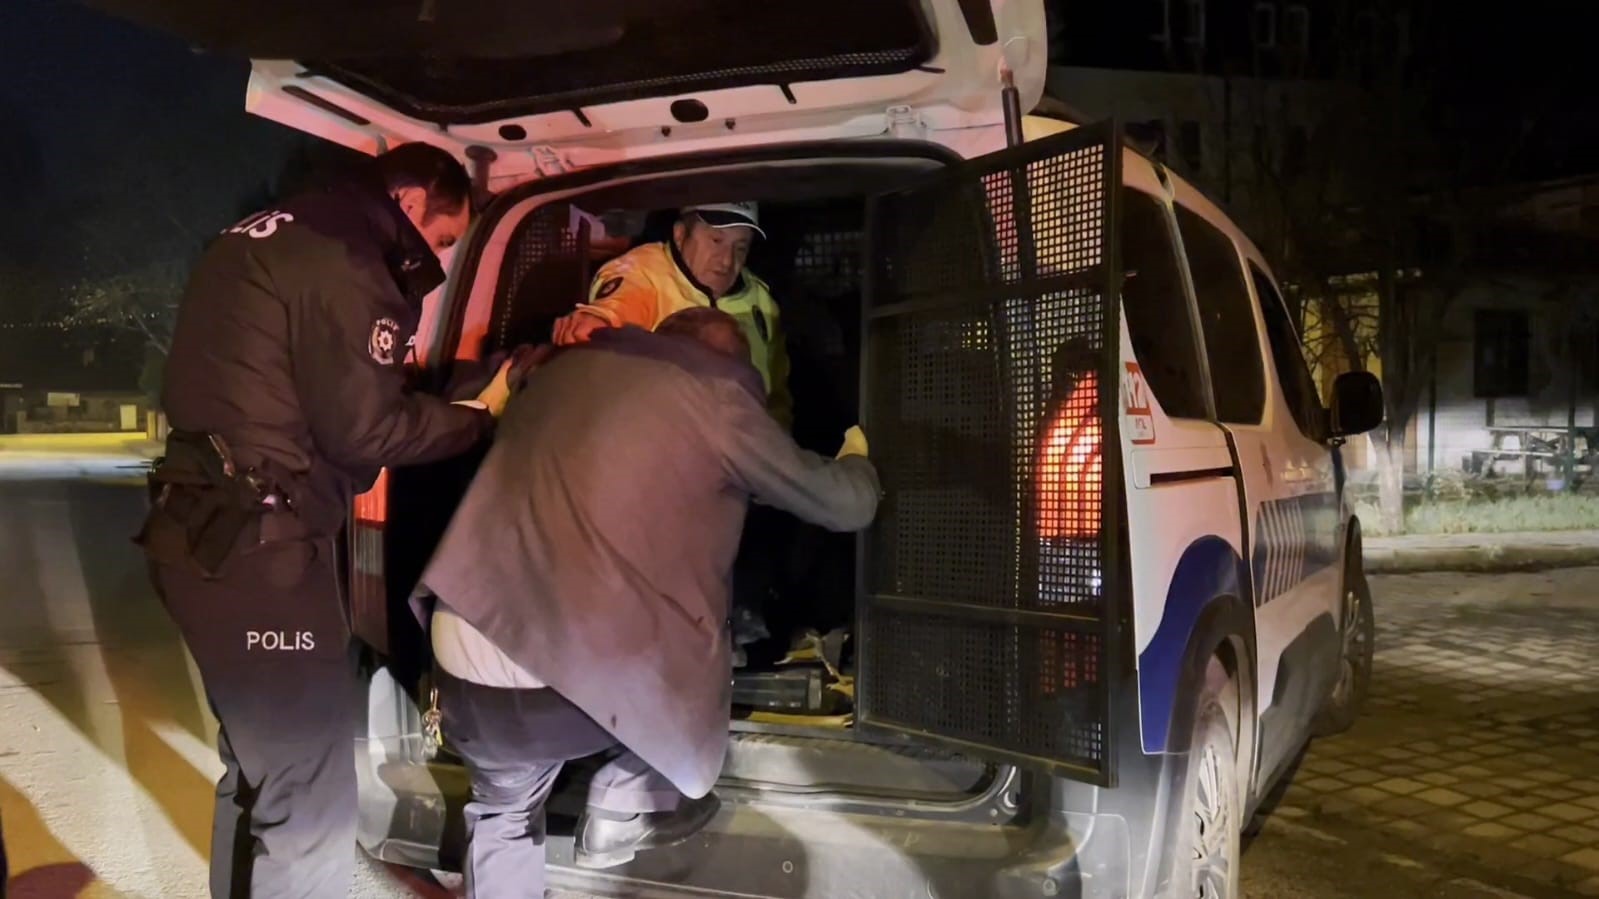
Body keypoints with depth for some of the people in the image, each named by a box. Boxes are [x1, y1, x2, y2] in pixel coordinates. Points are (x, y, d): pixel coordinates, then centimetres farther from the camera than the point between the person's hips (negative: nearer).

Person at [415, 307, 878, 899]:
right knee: (690, 643, 24)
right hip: (575, 683, -5)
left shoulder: (564, 371, 16)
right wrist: (855, 457, 32)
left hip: (461, 672, 6)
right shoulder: (717, 401, 0)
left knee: (503, 809, 32)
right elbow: (848, 505, 10)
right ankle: (620, 814, 28)